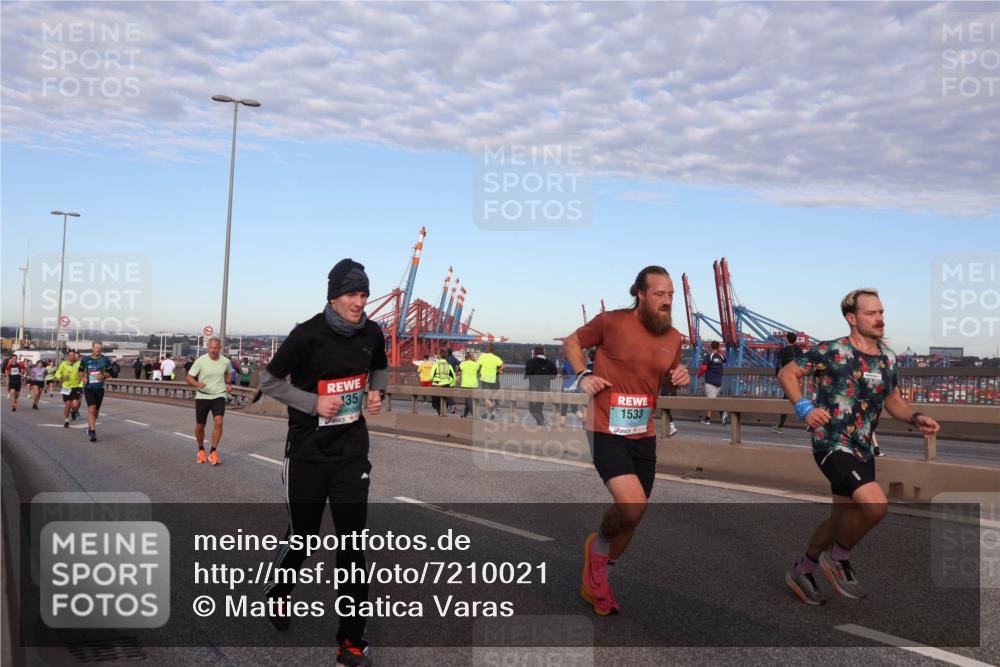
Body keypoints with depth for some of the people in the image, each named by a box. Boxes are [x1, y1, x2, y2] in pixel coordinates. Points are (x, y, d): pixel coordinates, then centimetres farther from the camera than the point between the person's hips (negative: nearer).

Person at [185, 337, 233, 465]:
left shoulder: (226, 362, -2)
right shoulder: (201, 361, -10)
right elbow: (188, 377, -11)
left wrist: (229, 384, 5)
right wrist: (197, 384, -31)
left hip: (219, 396, 0)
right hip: (202, 396, 0)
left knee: (218, 422, -19)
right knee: (200, 426, 7)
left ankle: (213, 453, -10)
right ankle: (201, 450, 33)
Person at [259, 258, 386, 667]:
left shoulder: (372, 333, -3)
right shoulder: (308, 334, -16)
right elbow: (269, 381, -8)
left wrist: (376, 392, -4)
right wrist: (314, 402, -20)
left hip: (352, 453, 3)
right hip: (308, 453, -3)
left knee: (352, 546, 1)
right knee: (302, 538, 12)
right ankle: (276, 595, 45)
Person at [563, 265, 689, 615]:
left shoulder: (673, 337, 6)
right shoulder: (612, 321, -10)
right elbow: (571, 342, 4)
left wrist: (681, 377, -1)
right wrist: (582, 375, -12)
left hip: (643, 435, 6)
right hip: (606, 431, -6)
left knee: (633, 515, 12)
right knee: (633, 505, -23)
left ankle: (595, 580, 36)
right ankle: (598, 546, 12)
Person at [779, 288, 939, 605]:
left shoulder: (887, 357, 8)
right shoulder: (831, 352, -12)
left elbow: (893, 401, 18)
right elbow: (787, 373, -6)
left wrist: (915, 418, -2)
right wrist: (804, 408, -20)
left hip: (862, 449, 8)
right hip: (832, 446, -8)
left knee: (842, 518, 15)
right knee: (875, 505, -25)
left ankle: (801, 572, 36)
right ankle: (838, 558, 2)